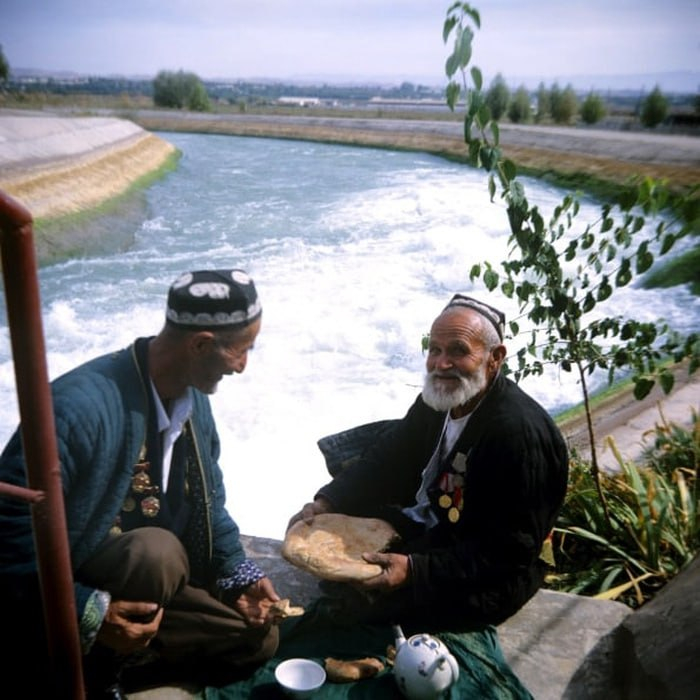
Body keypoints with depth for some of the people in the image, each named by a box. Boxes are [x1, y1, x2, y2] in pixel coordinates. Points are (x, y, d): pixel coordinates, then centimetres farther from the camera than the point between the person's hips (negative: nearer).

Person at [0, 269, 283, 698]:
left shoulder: (194, 398, -4)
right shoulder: (80, 406, -30)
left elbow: (208, 502, 10)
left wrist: (239, 575, 0)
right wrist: (86, 614, -29)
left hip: (144, 590, 8)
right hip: (63, 605, -7)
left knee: (257, 638, 5)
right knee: (158, 552, -35)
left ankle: (106, 658, 9)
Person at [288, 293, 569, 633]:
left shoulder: (519, 435, -31)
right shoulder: (440, 396, -5)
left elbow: (509, 554, -28)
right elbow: (388, 458, 4)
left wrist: (414, 569, -35)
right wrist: (325, 504, -10)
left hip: (487, 579, -8)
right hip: (426, 522, 8)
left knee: (360, 599, -19)